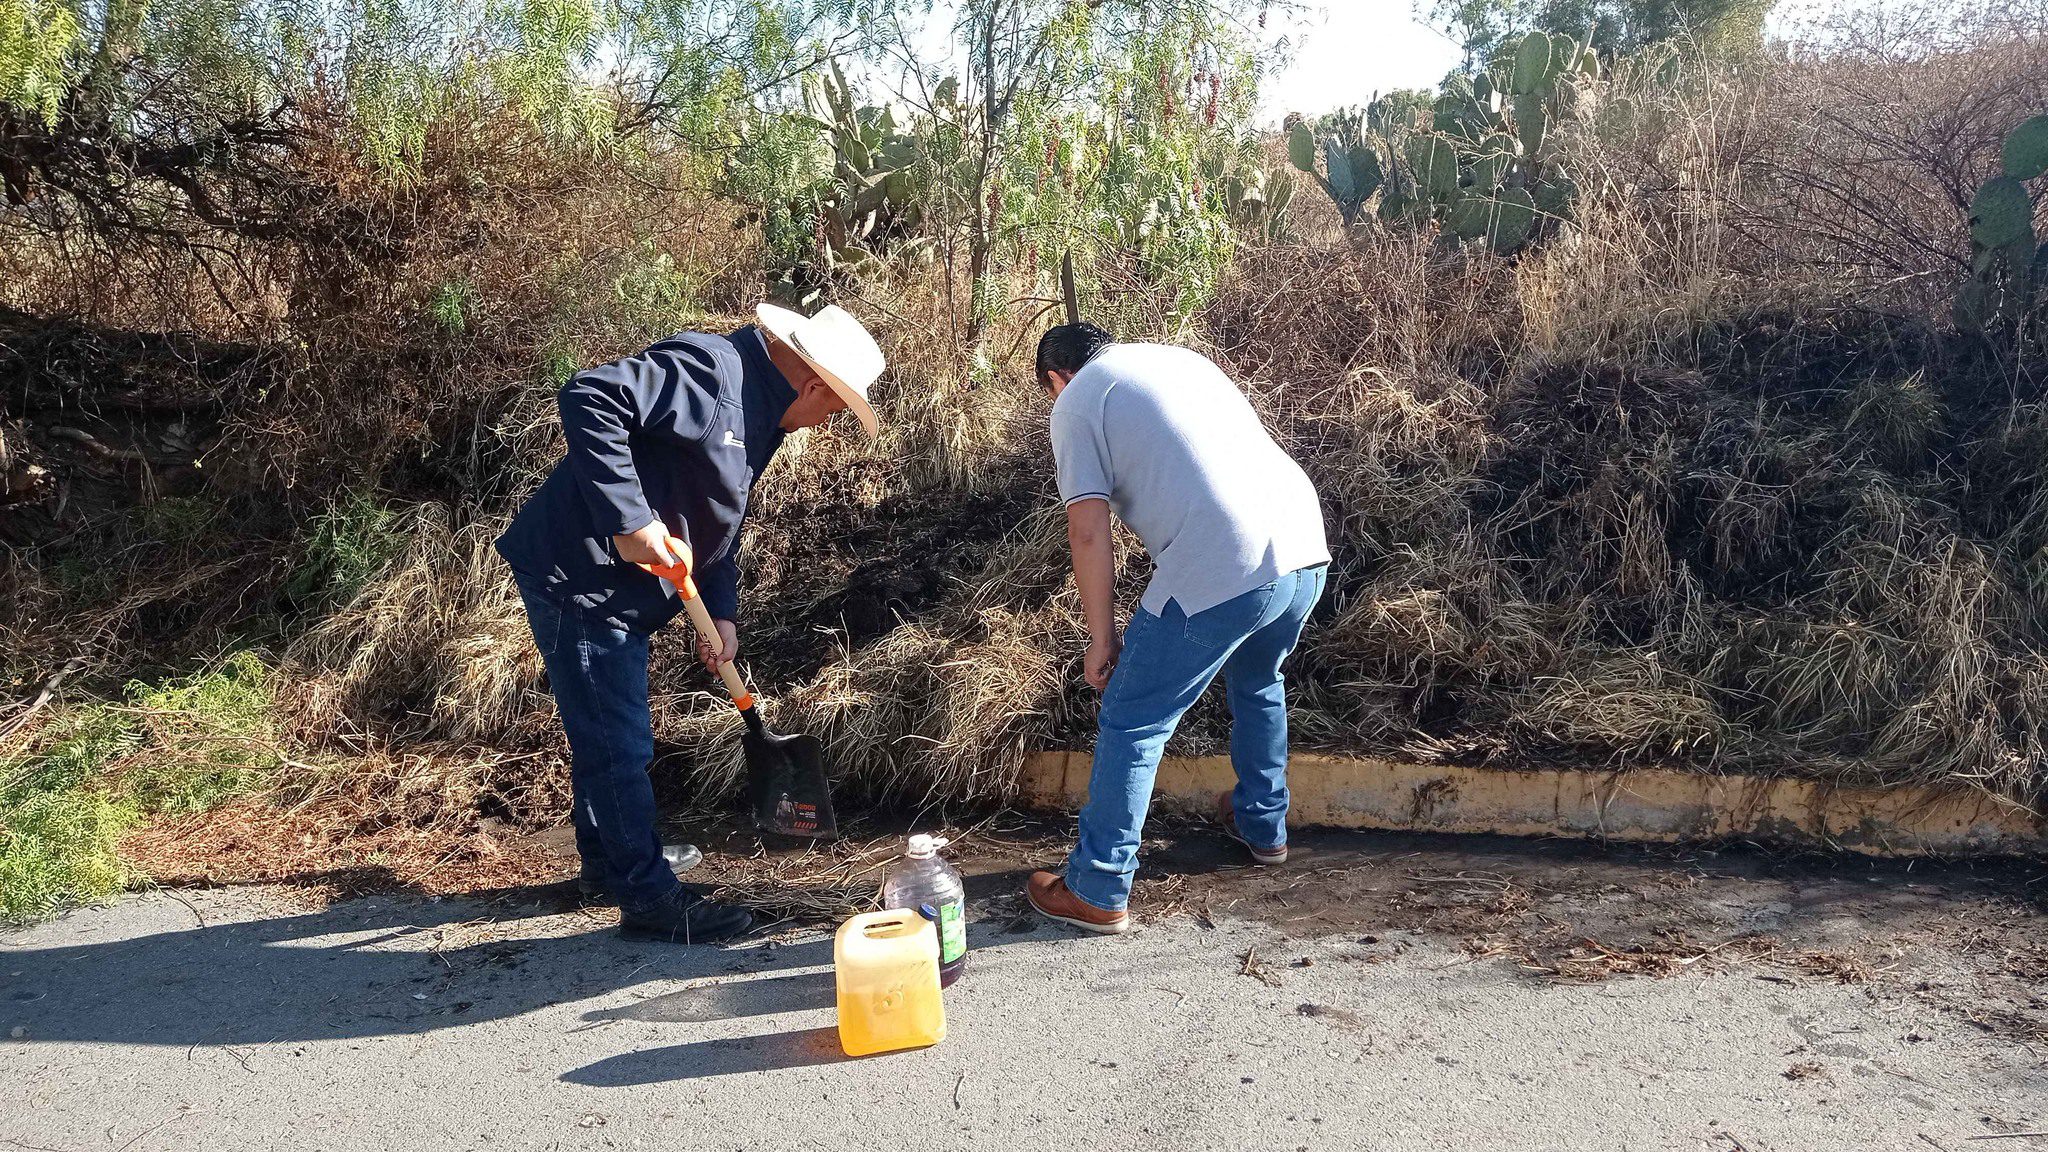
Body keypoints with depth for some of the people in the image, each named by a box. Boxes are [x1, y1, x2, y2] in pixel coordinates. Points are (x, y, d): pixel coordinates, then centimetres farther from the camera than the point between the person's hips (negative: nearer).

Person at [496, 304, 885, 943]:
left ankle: (613, 858, 40)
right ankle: (649, 897, 8)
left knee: (609, 735, 23)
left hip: (619, 588, 11)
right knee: (618, 744, -3)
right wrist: (629, 520, -31)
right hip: (578, 574, -11)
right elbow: (590, 397, -31)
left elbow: (717, 524, 17)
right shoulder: (713, 370, -21)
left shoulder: (755, 416, 12)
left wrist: (722, 614, 7)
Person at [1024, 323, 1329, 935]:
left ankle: (1098, 892, 16)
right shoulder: (1180, 357, 27)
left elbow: (1089, 529, -4)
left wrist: (1102, 637, 5)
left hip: (1222, 573, -7)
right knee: (1259, 683, 33)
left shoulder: (1076, 402, 6)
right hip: (1306, 545, 8)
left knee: (1131, 726, 7)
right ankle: (1264, 825, 48)